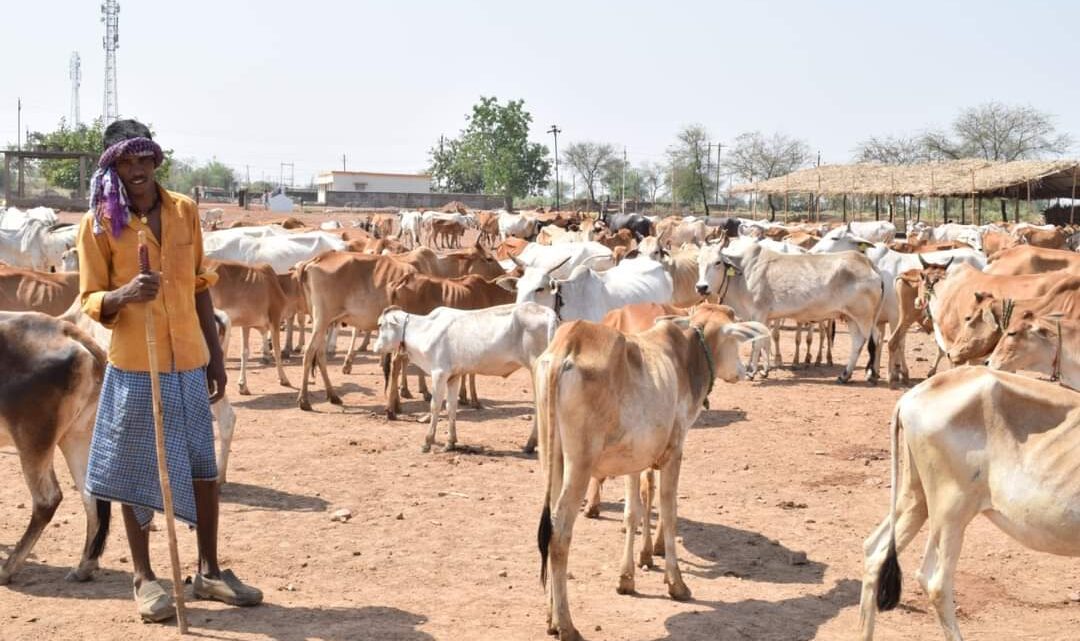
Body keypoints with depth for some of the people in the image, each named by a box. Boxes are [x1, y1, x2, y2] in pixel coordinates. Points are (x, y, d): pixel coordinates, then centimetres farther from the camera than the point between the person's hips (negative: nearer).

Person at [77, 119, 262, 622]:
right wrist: (124, 295, -27)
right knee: (137, 472, 6)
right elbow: (90, 302, -5)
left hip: (190, 364, 4)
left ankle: (208, 571, 24)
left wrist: (215, 355, 11)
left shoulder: (185, 210, 5)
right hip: (135, 368, -3)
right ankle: (144, 578, 20)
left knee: (203, 467, 9)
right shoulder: (99, 223, -6)